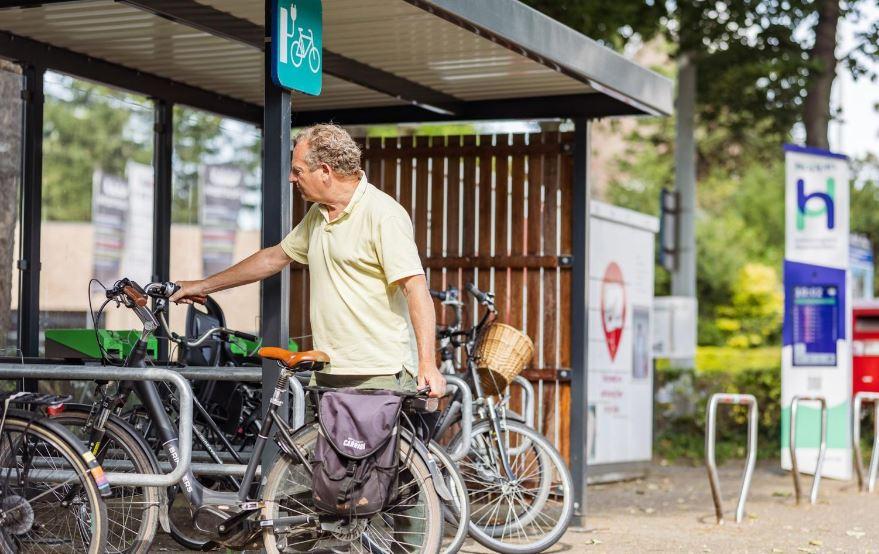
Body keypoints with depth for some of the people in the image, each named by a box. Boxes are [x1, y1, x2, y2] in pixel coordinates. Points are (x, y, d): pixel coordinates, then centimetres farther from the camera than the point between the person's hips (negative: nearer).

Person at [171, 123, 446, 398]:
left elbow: (415, 287, -18)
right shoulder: (317, 215, 17)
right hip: (326, 375, 8)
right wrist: (203, 286, 33)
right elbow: (275, 257, 29)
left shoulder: (383, 215, -11)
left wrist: (427, 364, -27)